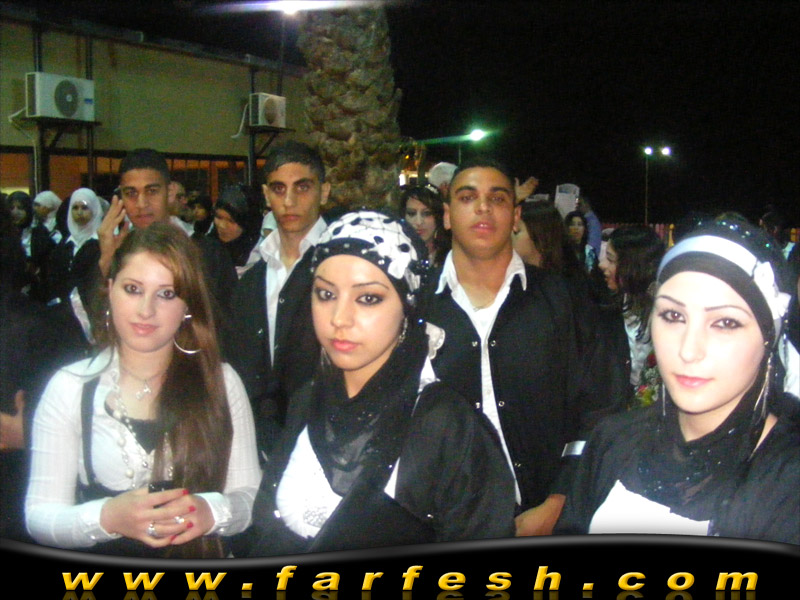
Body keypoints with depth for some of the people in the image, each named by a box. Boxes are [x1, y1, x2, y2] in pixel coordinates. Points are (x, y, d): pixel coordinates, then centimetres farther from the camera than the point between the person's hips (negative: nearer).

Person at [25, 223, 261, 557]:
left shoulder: (221, 383, 6)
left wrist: (211, 512, -15)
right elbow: (39, 516, 0)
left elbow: (251, 496, 5)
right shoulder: (69, 388, 3)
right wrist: (107, 518, -17)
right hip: (102, 561, 0)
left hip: (200, 570, 1)